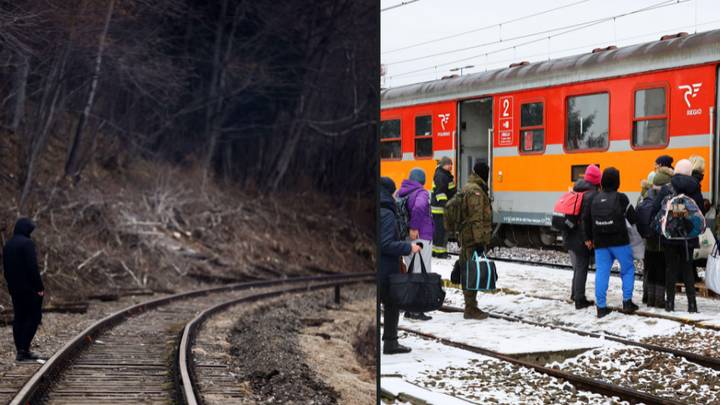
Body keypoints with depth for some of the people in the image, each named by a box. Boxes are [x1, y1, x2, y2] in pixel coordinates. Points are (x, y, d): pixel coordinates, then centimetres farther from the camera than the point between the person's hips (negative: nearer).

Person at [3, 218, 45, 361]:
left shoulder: (7, 245, 12)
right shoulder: (27, 243, -13)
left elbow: (6, 269, 16)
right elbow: (32, 267, -18)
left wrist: (11, 285, 20)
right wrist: (40, 286, -15)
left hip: (14, 289, 8)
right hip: (29, 287, -8)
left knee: (19, 318, 10)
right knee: (34, 316, -1)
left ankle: (20, 351, 10)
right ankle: (24, 348, -9)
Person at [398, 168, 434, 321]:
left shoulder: (401, 193, 13)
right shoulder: (421, 193, -11)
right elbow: (419, 208, -31)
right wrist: (414, 228, -22)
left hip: (406, 239, 8)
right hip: (421, 237, -8)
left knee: (411, 273, 16)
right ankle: (416, 310, -5)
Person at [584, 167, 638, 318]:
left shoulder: (595, 198, 5)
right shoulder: (620, 198, -8)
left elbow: (586, 219, 10)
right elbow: (633, 218, -5)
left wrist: (589, 238, 21)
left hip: (600, 243, 4)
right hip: (619, 241, -4)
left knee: (601, 272, 5)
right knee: (628, 269, 11)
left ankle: (601, 306, 3)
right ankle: (627, 302, 7)